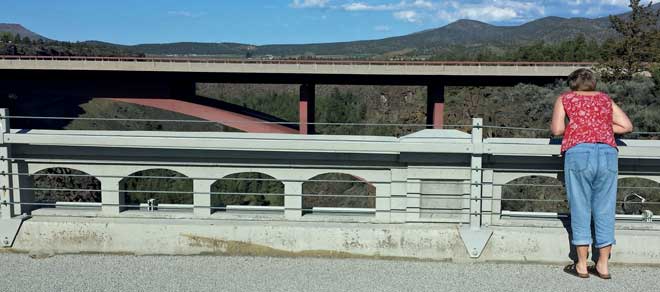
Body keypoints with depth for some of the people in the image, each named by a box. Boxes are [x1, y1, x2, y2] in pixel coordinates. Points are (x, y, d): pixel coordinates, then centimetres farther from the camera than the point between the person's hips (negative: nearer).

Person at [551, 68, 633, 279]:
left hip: (579, 152, -3)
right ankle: (603, 265, 14)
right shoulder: (605, 99, 23)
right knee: (605, 210, 9)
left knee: (580, 209, 4)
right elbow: (627, 126, 16)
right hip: (608, 153, 3)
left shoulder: (565, 98, 15)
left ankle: (582, 265, 9)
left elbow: (557, 129, 4)